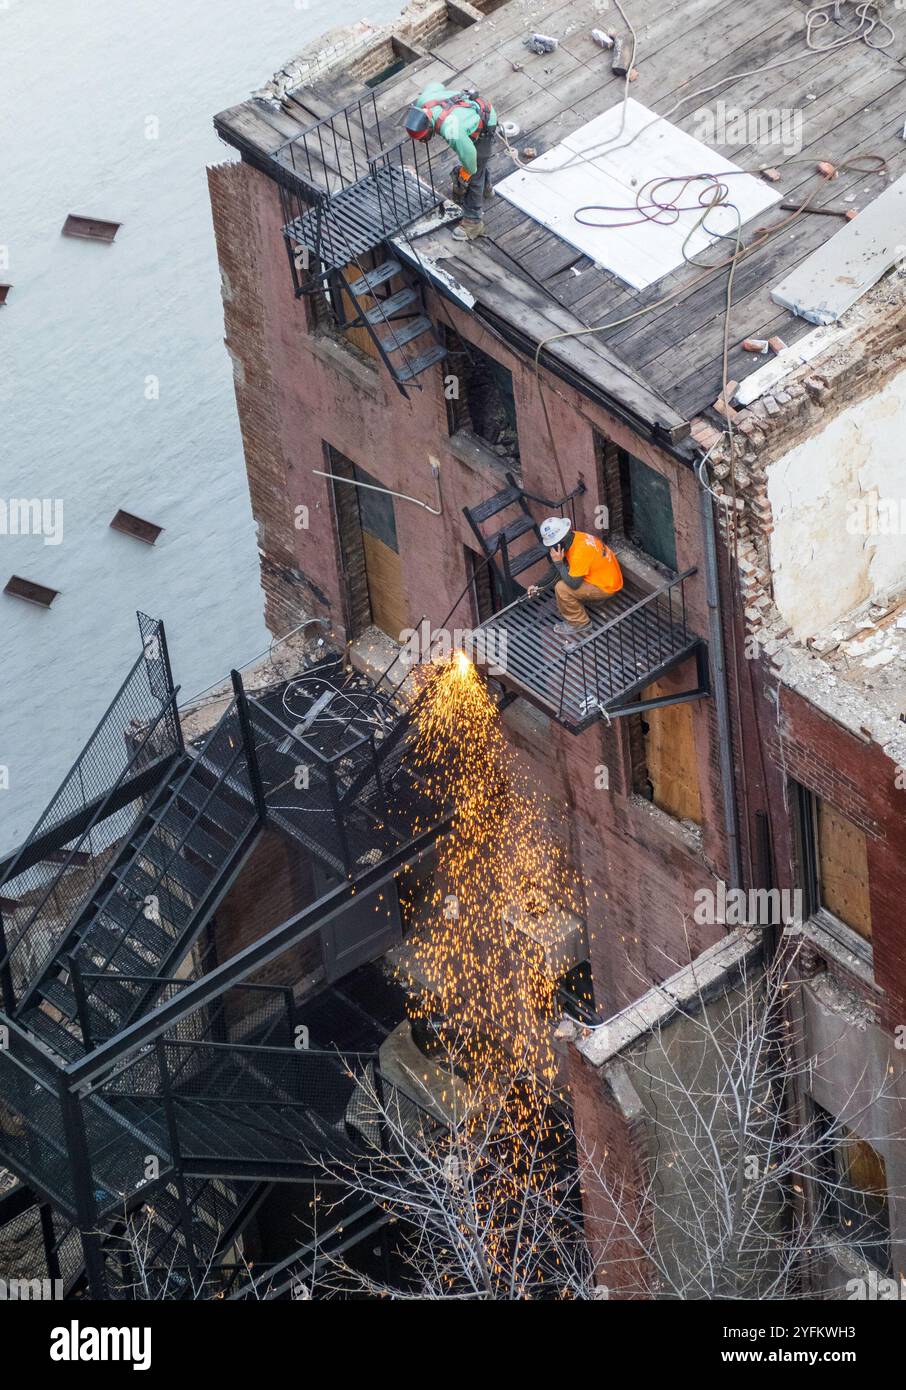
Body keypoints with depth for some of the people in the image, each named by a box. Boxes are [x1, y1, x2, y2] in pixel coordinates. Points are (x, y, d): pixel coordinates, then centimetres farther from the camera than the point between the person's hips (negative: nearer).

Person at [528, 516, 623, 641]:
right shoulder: (574, 537, -6)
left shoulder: (579, 551, -34)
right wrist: (538, 585, 0)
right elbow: (555, 569, 5)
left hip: (607, 587, -9)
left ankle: (579, 623, 2)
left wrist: (558, 562, -24)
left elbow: (574, 584, -28)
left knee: (562, 588, -18)